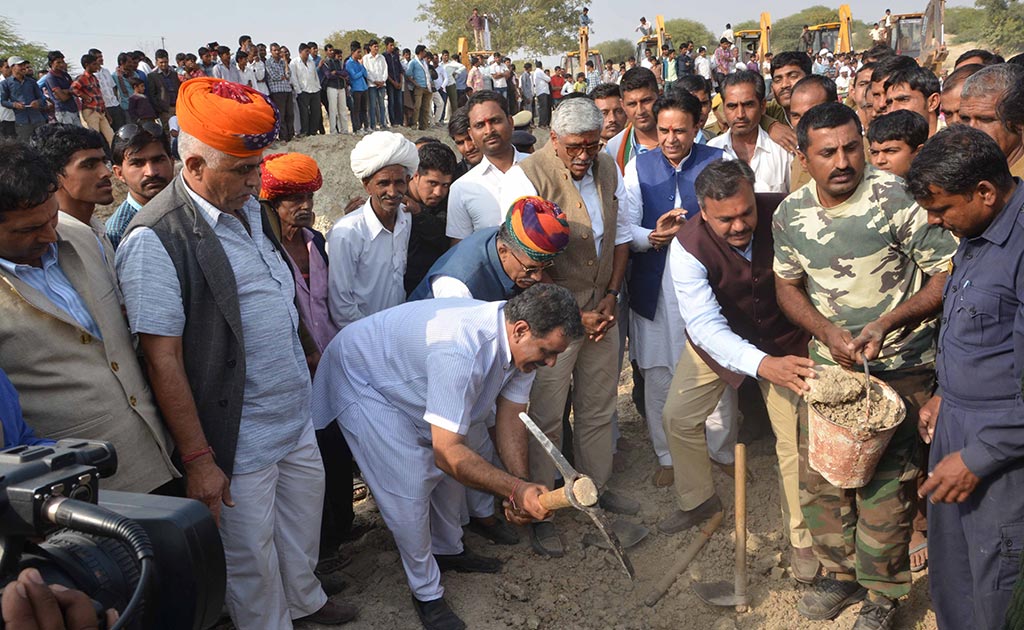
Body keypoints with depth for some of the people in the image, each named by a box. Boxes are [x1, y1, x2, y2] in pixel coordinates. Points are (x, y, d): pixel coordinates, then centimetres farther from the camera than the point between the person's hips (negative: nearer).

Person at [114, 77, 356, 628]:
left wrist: (304, 358, 19)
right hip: (237, 439, -8)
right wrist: (197, 459, -19)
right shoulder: (155, 240, -22)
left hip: (295, 415, 8)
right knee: (251, 554, 12)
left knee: (304, 516, 26)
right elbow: (162, 359, -21)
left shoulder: (249, 209, 4)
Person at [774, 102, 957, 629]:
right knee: (818, 473, 12)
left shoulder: (899, 199, -17)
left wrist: (886, 324, -23)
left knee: (884, 481, 0)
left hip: (898, 367, -4)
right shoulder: (789, 214, -3)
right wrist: (828, 332, -9)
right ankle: (841, 571, 35)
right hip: (827, 362, 5)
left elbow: (948, 275, -12)